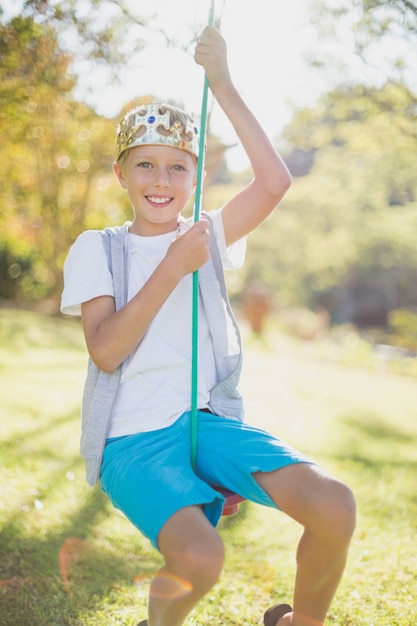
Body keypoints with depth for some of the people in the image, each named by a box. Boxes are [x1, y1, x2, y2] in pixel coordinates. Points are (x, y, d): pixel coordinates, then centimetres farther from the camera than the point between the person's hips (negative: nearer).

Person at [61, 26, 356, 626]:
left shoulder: (207, 237, 10)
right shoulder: (97, 248, 3)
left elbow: (274, 181, -7)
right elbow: (105, 351, -10)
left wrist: (222, 84, -6)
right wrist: (172, 268, -14)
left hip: (207, 418, 3)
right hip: (131, 436, -3)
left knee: (335, 505, -21)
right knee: (200, 557, -31)